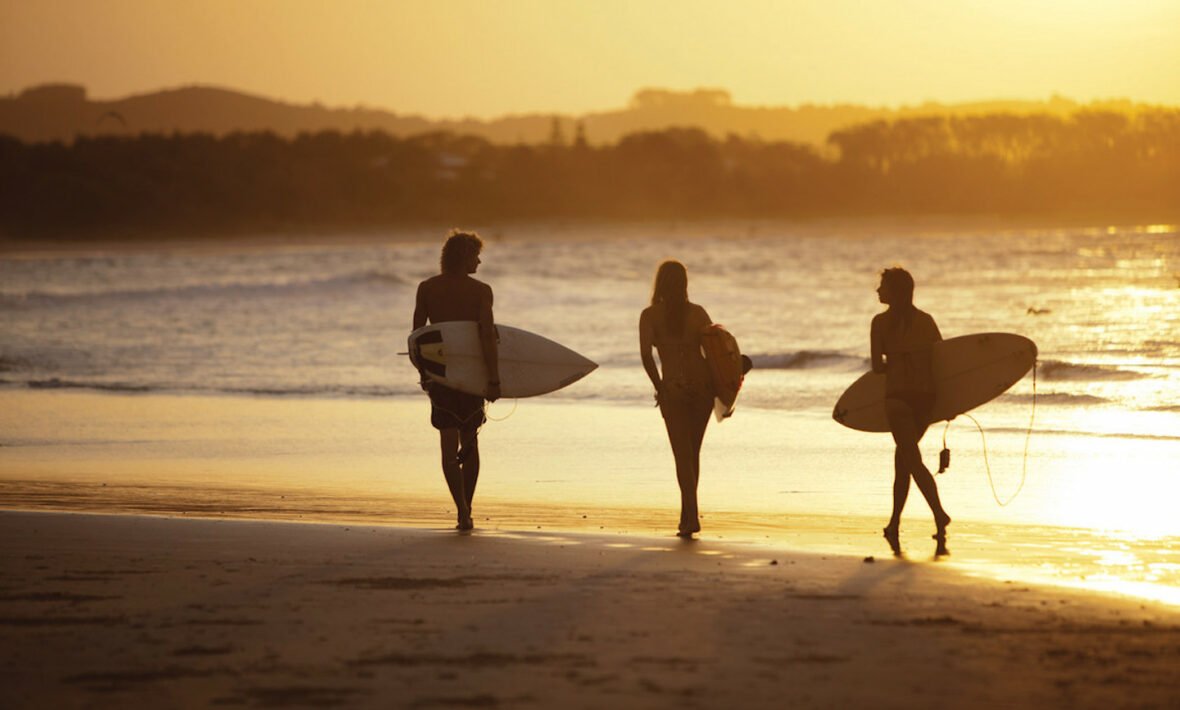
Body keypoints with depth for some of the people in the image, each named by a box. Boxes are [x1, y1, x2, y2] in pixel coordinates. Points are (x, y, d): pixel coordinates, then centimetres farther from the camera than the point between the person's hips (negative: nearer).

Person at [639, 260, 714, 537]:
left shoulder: (650, 315, -2)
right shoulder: (698, 313, 2)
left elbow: (646, 354, -13)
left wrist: (659, 387, -3)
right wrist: (716, 387, 9)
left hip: (673, 390, -3)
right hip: (702, 387, 3)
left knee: (683, 455, -2)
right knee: (693, 452, 16)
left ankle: (691, 517, -17)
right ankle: (687, 515, 23)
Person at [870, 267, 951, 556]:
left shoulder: (880, 322, -4)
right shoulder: (925, 321, 6)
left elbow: (877, 366, -5)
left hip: (898, 395, -5)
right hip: (926, 396, 5)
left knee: (914, 461, -6)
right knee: (903, 455, 19)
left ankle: (940, 517, -25)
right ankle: (895, 523, 22)